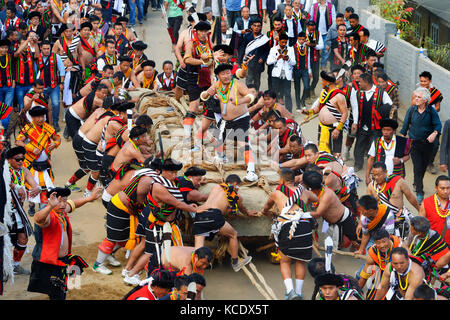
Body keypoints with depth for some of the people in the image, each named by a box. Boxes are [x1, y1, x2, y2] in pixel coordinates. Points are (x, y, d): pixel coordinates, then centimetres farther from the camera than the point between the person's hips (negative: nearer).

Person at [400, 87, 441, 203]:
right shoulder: (411, 110, -2)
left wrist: (434, 133, -27)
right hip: (414, 143, -1)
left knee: (424, 166, 15)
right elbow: (405, 125, 5)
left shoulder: (431, 111, -6)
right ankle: (419, 193, -3)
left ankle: (417, 183, 43)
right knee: (417, 167, -7)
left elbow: (438, 125, -7)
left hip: (427, 143, 1)